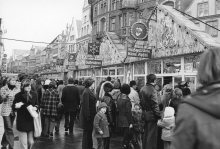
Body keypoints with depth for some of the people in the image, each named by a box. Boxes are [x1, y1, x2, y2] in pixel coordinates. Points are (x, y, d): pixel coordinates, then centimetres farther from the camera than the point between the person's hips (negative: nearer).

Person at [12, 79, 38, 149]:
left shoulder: (34, 94, -1)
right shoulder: (18, 96, -9)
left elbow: (37, 105, 12)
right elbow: (13, 108, -2)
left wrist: (35, 107, -9)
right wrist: (16, 106, -24)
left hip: (31, 121, 3)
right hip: (22, 122, -3)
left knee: (31, 142, 11)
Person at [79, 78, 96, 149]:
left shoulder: (89, 91, 12)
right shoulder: (86, 92, -19)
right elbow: (85, 105, -23)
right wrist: (87, 116, -24)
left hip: (91, 115, 10)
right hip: (88, 115, -10)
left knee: (89, 131, 19)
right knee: (87, 132, 1)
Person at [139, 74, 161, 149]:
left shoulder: (142, 89, 5)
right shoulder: (152, 90, -20)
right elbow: (155, 105, -20)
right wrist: (159, 115, -13)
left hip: (144, 114, 8)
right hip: (151, 115, -8)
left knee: (145, 133, 20)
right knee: (152, 134, 3)